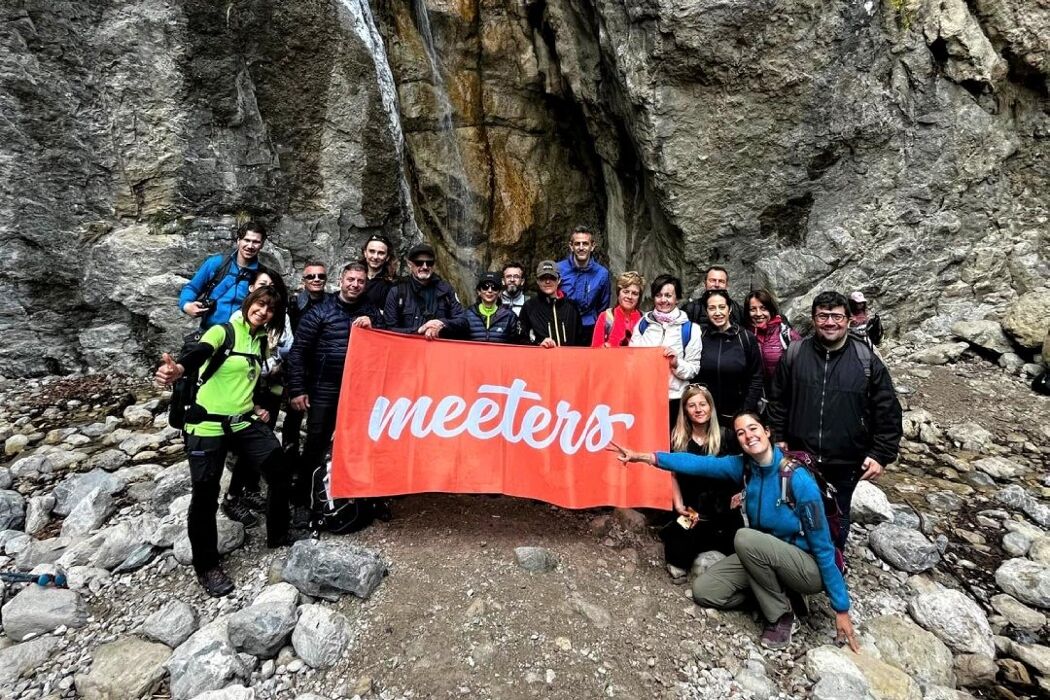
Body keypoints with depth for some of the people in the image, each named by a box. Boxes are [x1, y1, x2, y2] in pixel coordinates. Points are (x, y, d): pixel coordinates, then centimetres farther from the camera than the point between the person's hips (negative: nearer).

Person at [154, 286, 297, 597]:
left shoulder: (261, 341, 11)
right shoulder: (223, 332, -9)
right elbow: (200, 352, -31)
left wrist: (257, 406, 9)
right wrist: (179, 367, -52)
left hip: (245, 422, 6)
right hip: (208, 425, -6)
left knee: (280, 472, 0)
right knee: (205, 497, 0)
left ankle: (278, 536, 22)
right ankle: (207, 567, 18)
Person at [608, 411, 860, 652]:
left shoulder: (798, 479, -26)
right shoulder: (743, 466, -9)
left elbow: (823, 547, -21)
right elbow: (698, 463, -16)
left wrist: (841, 610, -16)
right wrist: (643, 456, -24)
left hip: (809, 567, -6)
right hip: (766, 556, 6)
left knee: (745, 538, -34)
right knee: (703, 591, -2)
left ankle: (782, 615, -11)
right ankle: (775, 588, 10)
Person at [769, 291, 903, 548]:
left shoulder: (866, 360, -7)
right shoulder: (794, 353, -5)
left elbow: (888, 411, -3)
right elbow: (778, 400, 3)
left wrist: (881, 455, -7)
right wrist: (779, 438, 1)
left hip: (846, 463, 0)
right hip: (799, 458, 1)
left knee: (838, 518, 20)